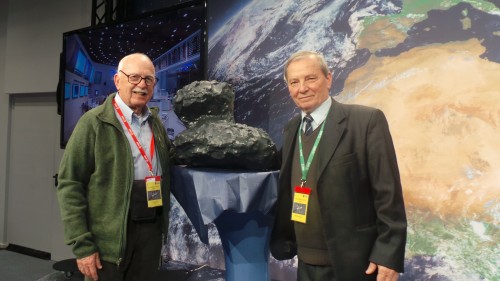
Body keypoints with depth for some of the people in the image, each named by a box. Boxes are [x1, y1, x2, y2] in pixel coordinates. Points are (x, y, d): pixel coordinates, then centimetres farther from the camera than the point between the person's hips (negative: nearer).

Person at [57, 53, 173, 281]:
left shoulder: (156, 122, 10)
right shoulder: (95, 122, -7)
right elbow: (70, 184, -10)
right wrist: (82, 244, -14)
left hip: (151, 229, 5)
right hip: (109, 236, -5)